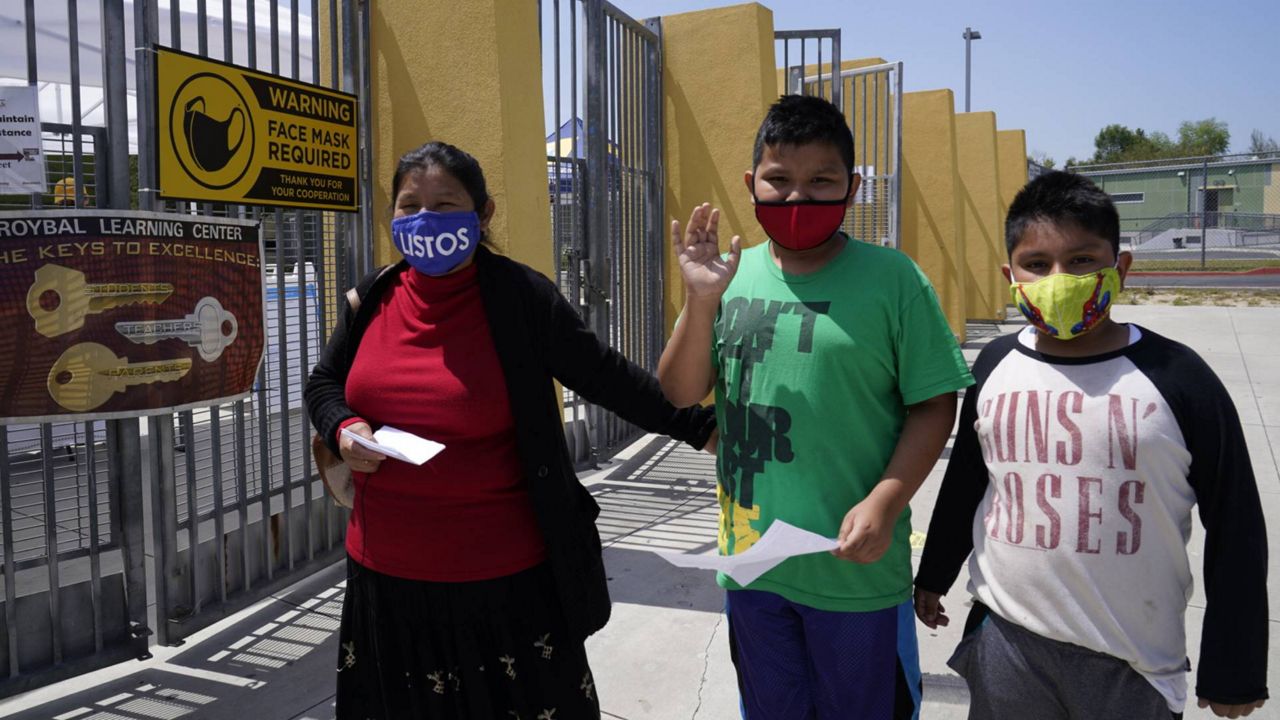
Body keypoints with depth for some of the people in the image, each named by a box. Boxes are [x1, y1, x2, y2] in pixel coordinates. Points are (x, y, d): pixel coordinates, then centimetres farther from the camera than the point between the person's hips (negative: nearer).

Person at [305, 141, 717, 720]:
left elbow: (606, 378, -5)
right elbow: (324, 383, 16)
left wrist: (704, 427, -8)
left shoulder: (519, 298, -10)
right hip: (385, 576, 5)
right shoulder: (374, 298, 3)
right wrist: (342, 429, -5)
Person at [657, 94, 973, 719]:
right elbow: (680, 394, -1)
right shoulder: (734, 274, 1)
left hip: (857, 571, -3)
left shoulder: (892, 278, -10)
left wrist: (885, 503, -19)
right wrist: (701, 301, -15)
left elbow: (934, 404, -7)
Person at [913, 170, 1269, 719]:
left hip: (1135, 661, -2)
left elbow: (1235, 528, -3)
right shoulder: (995, 366, -1)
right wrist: (934, 575, 20)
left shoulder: (1176, 377, -9)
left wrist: (1232, 668, 0)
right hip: (1004, 639, 3)